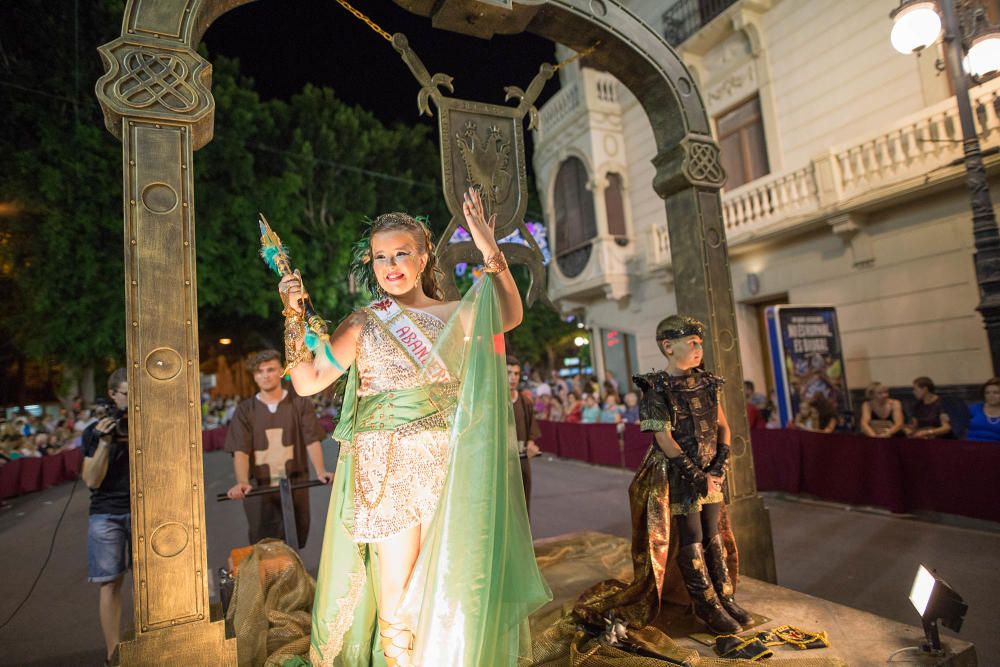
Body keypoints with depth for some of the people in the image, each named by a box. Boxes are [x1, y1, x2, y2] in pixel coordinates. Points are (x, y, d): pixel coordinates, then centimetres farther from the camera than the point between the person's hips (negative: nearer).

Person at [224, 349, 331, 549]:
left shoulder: (300, 403, 1)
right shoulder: (245, 410, 4)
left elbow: (312, 440, -6)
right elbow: (240, 450, -5)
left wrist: (320, 471, -22)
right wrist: (242, 482, -22)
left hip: (295, 485, 0)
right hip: (259, 487, 0)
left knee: (295, 543, 8)